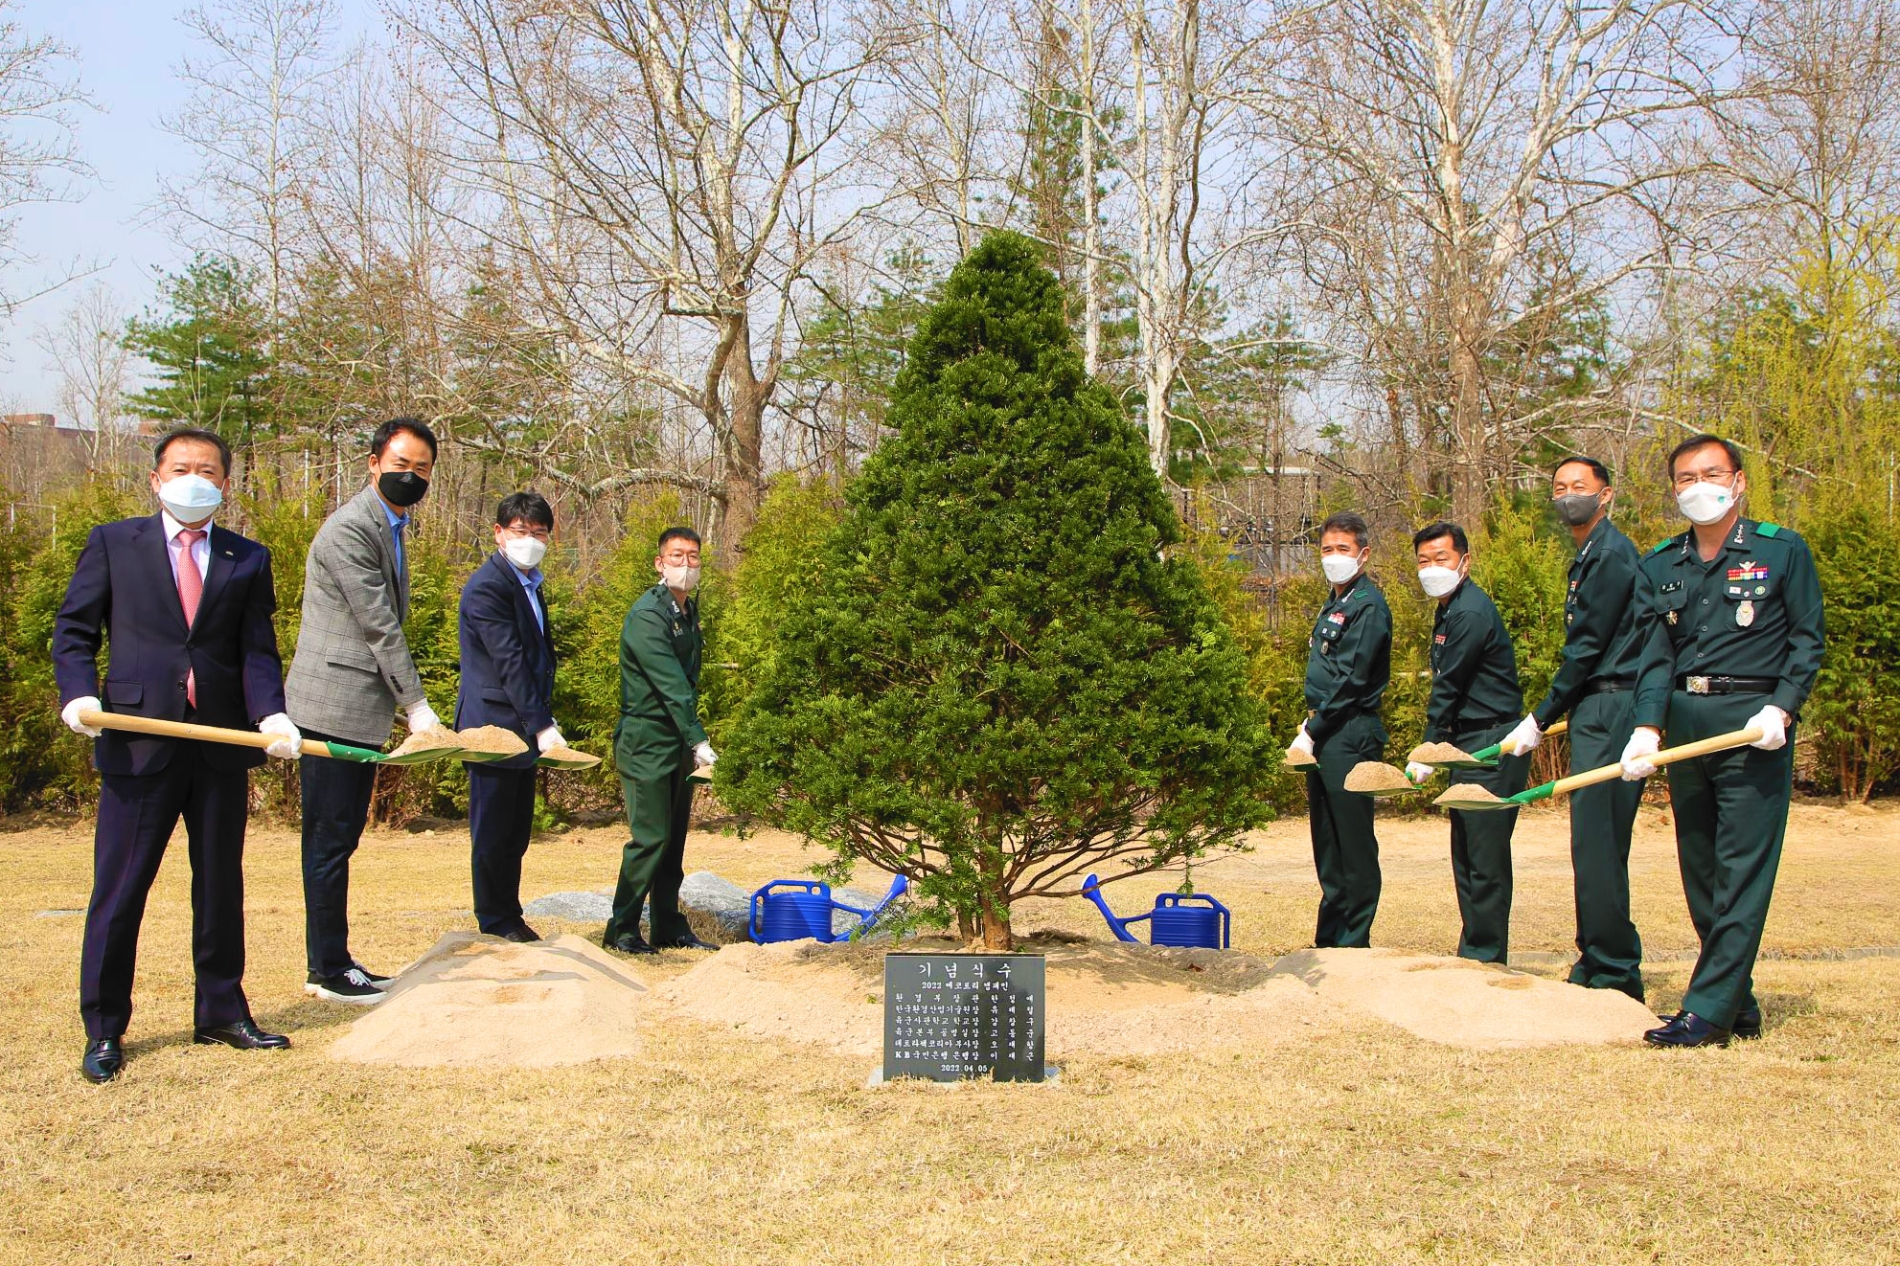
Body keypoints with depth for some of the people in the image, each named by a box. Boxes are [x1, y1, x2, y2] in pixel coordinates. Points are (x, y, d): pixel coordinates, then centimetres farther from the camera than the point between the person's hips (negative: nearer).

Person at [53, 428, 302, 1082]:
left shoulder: (248, 560, 10)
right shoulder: (113, 543, 6)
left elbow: (258, 652, 3)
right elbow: (74, 630, 5)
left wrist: (271, 714, -14)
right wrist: (79, 694, -13)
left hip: (224, 746, 2)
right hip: (138, 742, -2)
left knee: (222, 884, 12)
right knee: (119, 888, 2)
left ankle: (222, 1013, 25)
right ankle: (103, 1030, 14)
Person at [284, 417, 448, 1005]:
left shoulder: (391, 527, 18)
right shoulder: (349, 529, -14)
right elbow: (379, 624, -17)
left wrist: (404, 702, 18)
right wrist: (416, 704, -15)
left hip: (363, 708, 10)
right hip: (334, 706, -10)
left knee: (342, 838, 12)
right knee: (330, 839, -3)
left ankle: (336, 963, 18)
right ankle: (327, 972, 3)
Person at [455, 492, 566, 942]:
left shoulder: (530, 585, 15)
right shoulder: (487, 587, -14)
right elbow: (509, 662, -21)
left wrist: (545, 721, 14)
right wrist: (541, 725, -25)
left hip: (526, 728, 9)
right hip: (495, 726, -9)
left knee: (517, 833, 13)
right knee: (492, 831, 0)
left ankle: (510, 919, 21)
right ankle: (496, 925, 8)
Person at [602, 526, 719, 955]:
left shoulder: (689, 612, 13)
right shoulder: (647, 615, -15)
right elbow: (671, 687, -22)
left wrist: (693, 740, 14)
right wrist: (699, 741, -27)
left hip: (678, 743, 8)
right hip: (646, 743, -8)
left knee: (674, 838, 10)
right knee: (650, 836, -8)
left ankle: (669, 927, 17)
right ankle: (621, 930, 2)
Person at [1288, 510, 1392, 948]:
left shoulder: (1368, 606, -10)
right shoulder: (1334, 604, 19)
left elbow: (1350, 680, -16)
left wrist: (1310, 733, -15)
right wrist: (1310, 724, 10)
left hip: (1351, 738, -10)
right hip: (1326, 738, 10)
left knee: (1354, 843, -4)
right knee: (1327, 844, 13)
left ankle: (1354, 941, 1)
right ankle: (1329, 939, 20)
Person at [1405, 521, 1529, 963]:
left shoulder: (1472, 613, -16)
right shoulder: (1450, 610, 16)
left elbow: (1448, 689, -14)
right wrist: (1434, 751, 10)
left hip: (1492, 746, -10)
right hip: (1471, 746, 10)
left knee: (1485, 858, -6)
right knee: (1466, 855, 12)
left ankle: (1486, 956, 0)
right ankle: (1473, 951, 19)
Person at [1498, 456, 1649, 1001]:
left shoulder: (1611, 554, -11)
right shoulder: (1588, 557, 20)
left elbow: (1588, 647, -15)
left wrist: (1541, 719, -10)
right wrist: (1548, 716, 18)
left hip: (1611, 711, -10)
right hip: (1596, 713, 10)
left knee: (1597, 844, -8)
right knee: (1594, 845, 12)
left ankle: (1613, 972, -2)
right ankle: (1599, 962, 18)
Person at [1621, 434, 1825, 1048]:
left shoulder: (1783, 550, 3)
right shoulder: (1659, 566, 12)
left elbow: (1807, 639, 1)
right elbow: (1655, 654, 4)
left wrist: (1781, 709, -14)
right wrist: (1647, 728, -11)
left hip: (1753, 724, -5)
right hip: (1682, 722, 5)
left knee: (1742, 872, -7)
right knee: (1699, 870, 7)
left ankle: (1708, 1013, -8)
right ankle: (1739, 1005, 17)